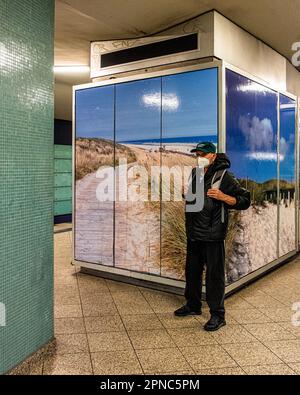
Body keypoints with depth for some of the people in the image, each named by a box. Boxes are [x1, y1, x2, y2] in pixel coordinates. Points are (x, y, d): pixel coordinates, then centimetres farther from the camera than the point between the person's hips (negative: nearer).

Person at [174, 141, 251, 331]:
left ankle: (218, 315, 11)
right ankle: (193, 305, 34)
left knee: (215, 275, -1)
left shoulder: (224, 176, -9)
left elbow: (245, 200, -10)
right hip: (194, 234, 7)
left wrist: (223, 197, -23)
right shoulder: (195, 174, 12)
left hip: (213, 236, -7)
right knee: (192, 271, 17)